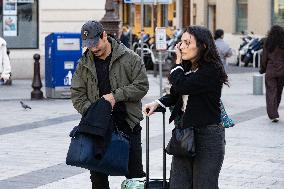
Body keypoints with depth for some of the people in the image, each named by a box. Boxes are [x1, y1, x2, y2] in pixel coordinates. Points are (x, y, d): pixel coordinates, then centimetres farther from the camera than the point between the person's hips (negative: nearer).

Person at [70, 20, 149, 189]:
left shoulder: (129, 58, -4)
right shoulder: (84, 63, 5)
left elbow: (142, 85, -7)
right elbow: (77, 94, 5)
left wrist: (116, 96, -15)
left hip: (128, 124, -3)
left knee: (135, 172, 4)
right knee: (97, 174, 9)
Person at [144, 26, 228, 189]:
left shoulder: (212, 70, -16)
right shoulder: (187, 68, 9)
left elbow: (182, 87, -25)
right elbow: (175, 95, 19)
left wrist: (178, 62, -10)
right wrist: (158, 103, 2)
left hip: (208, 135, -7)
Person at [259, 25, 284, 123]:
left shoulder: (267, 43, -5)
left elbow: (264, 57, -2)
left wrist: (262, 69, 10)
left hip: (270, 71, -2)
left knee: (271, 93, -1)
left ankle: (273, 115, -13)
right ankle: (274, 113, 30)